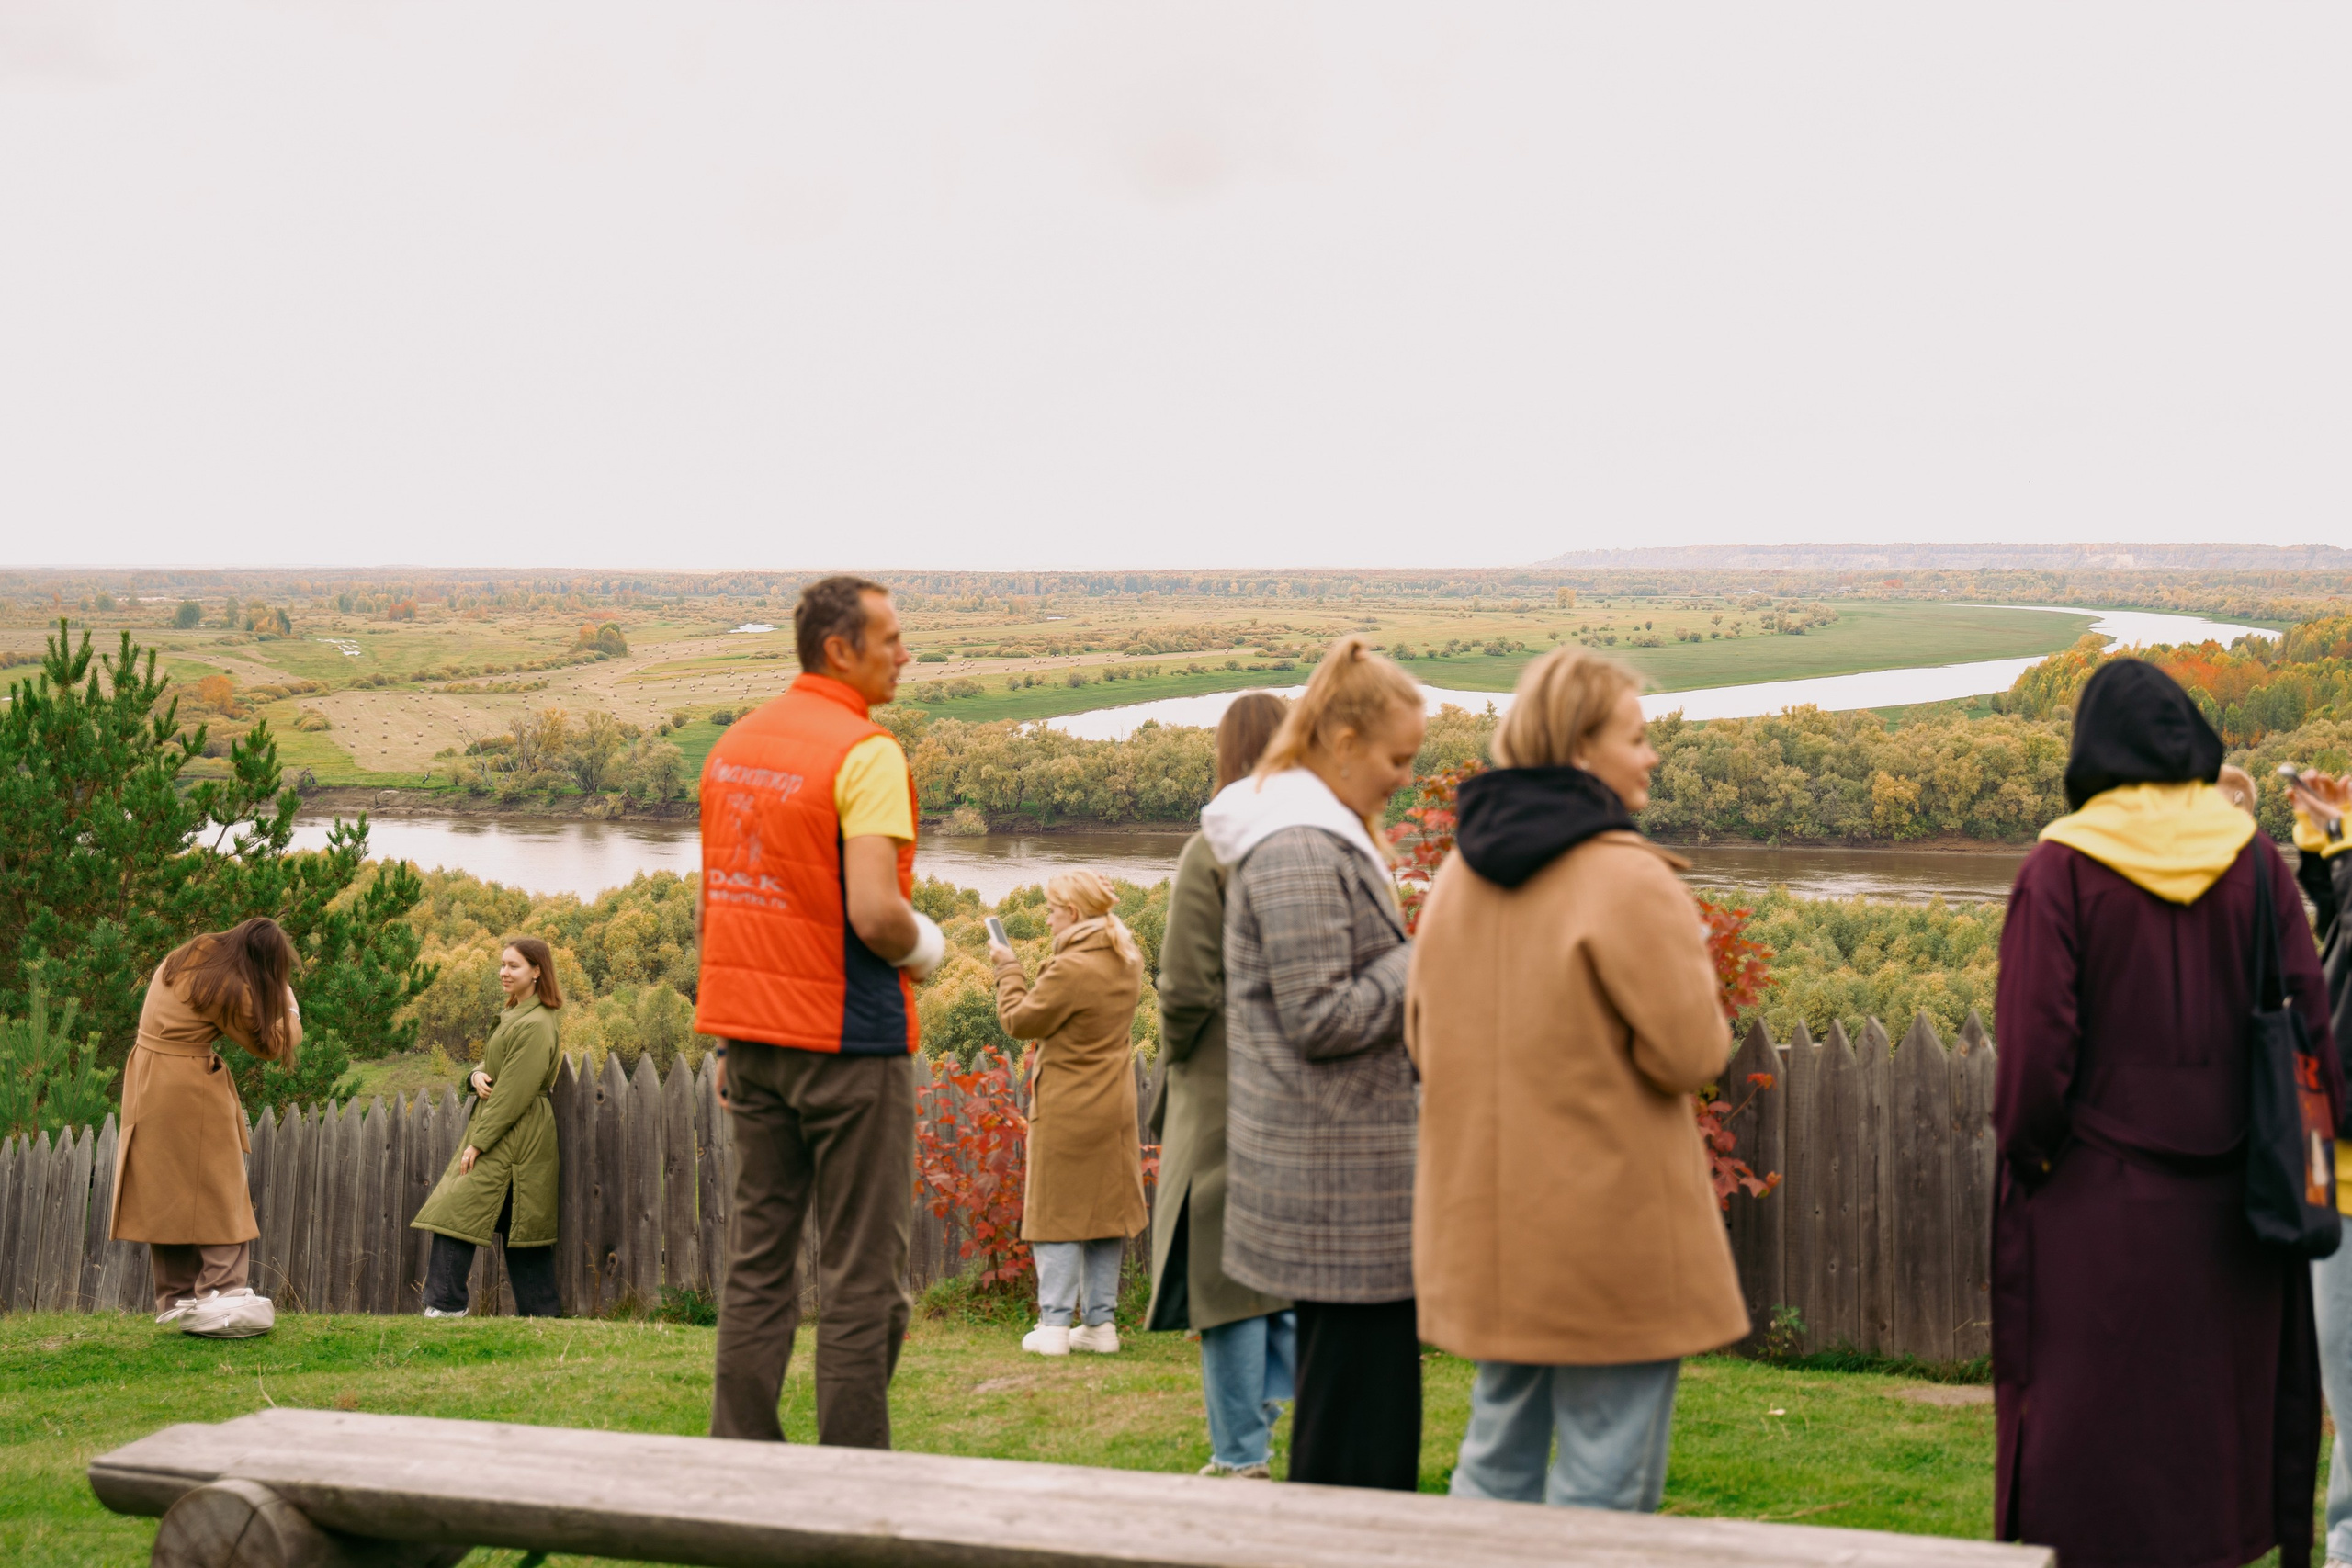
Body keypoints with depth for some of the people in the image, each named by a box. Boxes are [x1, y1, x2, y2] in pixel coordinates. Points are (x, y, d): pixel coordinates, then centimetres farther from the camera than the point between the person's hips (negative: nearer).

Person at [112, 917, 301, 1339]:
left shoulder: (188, 956, 4)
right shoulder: (230, 989, -19)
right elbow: (270, 1045, -7)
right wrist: (288, 1005, 8)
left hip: (146, 1080, 8)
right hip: (190, 1094, -8)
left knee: (166, 1194, 11)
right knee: (217, 1193, 0)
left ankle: (177, 1299, 16)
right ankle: (223, 1295, -4)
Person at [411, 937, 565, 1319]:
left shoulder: (534, 1026, -17)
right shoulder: (515, 1015, 16)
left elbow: (514, 1094, -20)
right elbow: (494, 1066, 21)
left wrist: (478, 1142, -17)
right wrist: (476, 1076, -4)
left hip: (512, 1140, -10)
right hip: (503, 1137, 10)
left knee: (455, 1213, -9)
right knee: (521, 1229, 9)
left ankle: (445, 1305, -5)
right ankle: (542, 1313, 11)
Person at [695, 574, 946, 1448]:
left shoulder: (733, 745, 11)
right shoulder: (865, 753, -14)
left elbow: (714, 901, 15)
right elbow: (873, 912, -24)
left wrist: (728, 1043, 19)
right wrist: (922, 947, -3)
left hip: (752, 1030, 7)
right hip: (849, 1038, -7)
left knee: (759, 1258, 12)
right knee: (863, 1273, 0)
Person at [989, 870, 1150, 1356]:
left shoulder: (1072, 969, -20)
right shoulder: (1127, 963, 7)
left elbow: (1020, 1020, -11)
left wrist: (1008, 966, 1)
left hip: (1067, 1111, -8)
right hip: (1114, 1109, 8)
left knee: (1057, 1213, 0)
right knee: (1106, 1209, 11)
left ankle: (1055, 1325, 0)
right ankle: (1100, 1322, 14)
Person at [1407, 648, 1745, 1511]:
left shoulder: (1459, 876, 8)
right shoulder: (1629, 880, -16)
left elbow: (1423, 1040, 14)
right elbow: (1691, 1053, -16)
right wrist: (1689, 963, 1)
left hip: (1485, 1231, 8)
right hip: (1611, 1237, -7)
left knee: (1498, 1457, 18)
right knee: (1605, 1481, 2)